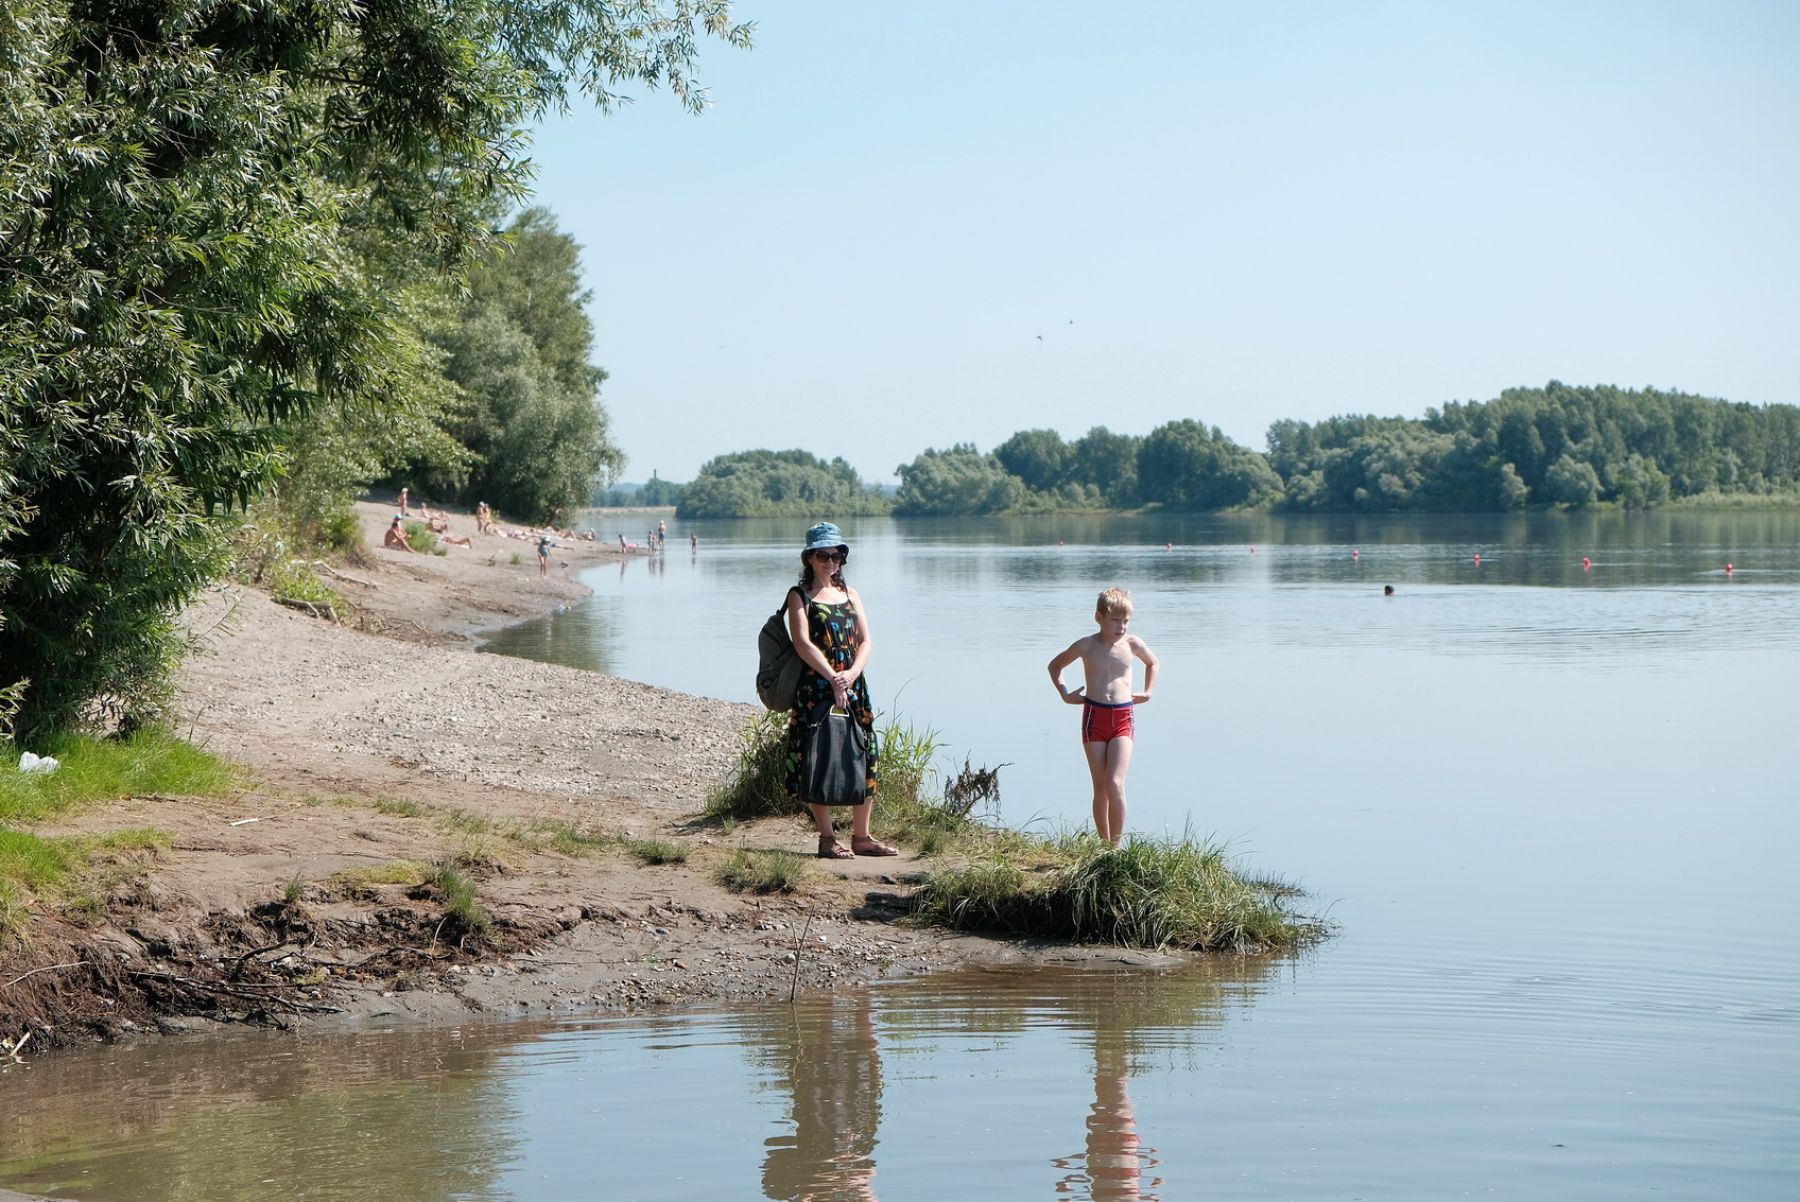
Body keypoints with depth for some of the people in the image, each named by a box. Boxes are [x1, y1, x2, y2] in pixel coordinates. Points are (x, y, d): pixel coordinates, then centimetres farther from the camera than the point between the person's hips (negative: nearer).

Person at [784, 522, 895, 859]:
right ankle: (827, 838, 4)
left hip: (854, 687, 5)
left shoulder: (850, 594, 15)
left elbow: (866, 640, 8)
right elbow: (803, 643, -12)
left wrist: (853, 672, -11)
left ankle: (861, 836, 13)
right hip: (815, 689, -5)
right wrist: (833, 678, -20)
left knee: (864, 756, 5)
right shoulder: (800, 596, 0)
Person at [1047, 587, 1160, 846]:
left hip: (1123, 719, -1)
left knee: (1115, 784, -15)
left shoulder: (1132, 644, 3)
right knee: (1100, 788, 3)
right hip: (1094, 717, 1)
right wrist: (1065, 694, 8)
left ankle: (1116, 847, -12)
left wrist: (1147, 692, 16)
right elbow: (1055, 665, 18)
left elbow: (1153, 663, 26)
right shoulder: (1086, 646, 1)